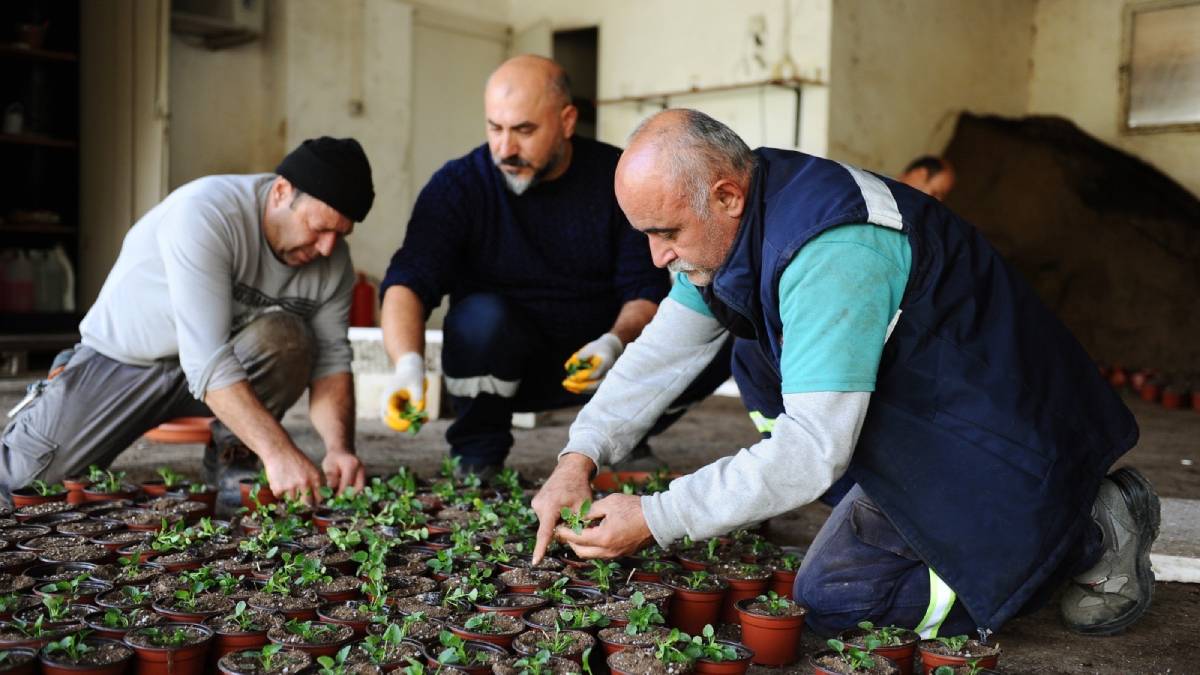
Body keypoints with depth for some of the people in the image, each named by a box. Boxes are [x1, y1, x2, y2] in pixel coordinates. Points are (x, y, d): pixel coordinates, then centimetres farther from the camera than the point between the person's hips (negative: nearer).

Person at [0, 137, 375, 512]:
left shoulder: (333, 261, -13)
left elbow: (330, 360, -12)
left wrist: (339, 447, -30)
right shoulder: (202, 214, -31)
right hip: (126, 358, -3)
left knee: (286, 338, -28)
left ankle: (232, 455, -6)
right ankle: (60, 398, 20)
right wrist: (277, 450, -44)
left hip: (236, 363, 3)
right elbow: (206, 358, -37)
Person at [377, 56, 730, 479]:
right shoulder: (457, 186, -11)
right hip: (506, 365, -1)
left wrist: (616, 341, -29)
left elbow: (645, 286, -7)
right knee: (482, 316, -35)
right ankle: (478, 452, -8)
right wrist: (408, 363, -42)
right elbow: (408, 281, -22)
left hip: (598, 358, 2)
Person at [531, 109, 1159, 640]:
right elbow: (663, 351, 4)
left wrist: (654, 518, -28)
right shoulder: (736, 220, -3)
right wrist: (580, 455, -8)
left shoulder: (830, 253, -32)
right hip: (916, 431, 9)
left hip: (1006, 442, -9)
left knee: (833, 603, -9)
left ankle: (1089, 534, 1)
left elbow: (814, 449, -33)